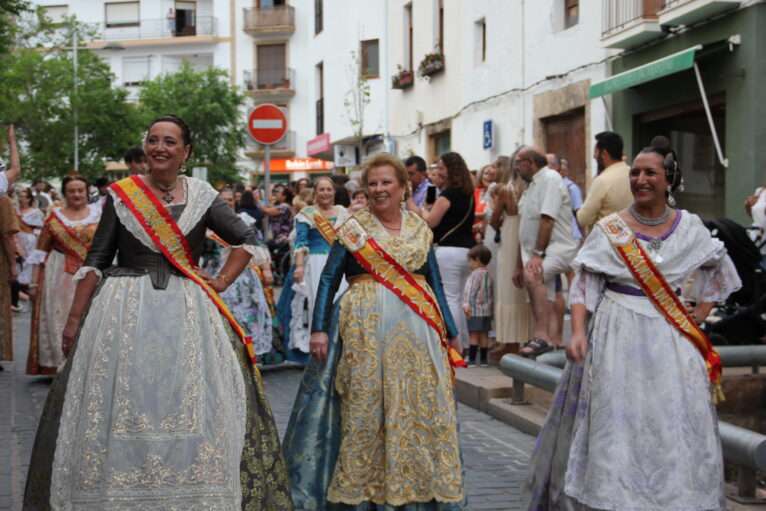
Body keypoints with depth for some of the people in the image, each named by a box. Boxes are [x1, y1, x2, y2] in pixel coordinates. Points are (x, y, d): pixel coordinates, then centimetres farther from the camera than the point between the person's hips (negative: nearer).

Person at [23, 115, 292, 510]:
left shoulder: (201, 196, 4)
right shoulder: (120, 194, 3)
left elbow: (246, 241, 11)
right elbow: (96, 260, 3)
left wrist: (221, 281, 0)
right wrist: (74, 318, -1)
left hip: (186, 311, 1)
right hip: (124, 310, 0)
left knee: (192, 408, 1)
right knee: (119, 408, 0)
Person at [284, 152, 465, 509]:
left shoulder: (420, 230, 11)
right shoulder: (353, 228, 1)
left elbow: (435, 283, 14)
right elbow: (329, 279, -1)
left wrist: (450, 332, 12)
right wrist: (319, 328, -10)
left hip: (417, 331, 3)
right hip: (366, 329, -3)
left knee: (421, 409, 4)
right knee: (364, 409, 1)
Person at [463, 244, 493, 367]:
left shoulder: (476, 274, -10)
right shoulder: (489, 275, 15)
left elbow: (470, 291, -18)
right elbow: (492, 294, 20)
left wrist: (466, 305, -23)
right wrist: (491, 308, 27)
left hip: (474, 311, -8)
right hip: (486, 310, 8)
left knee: (474, 335, -6)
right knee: (484, 335, 8)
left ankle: (471, 359, -4)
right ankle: (484, 359, 10)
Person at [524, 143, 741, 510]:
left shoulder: (690, 227, 4)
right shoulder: (609, 229, -2)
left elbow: (718, 269, 19)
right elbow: (584, 286, -4)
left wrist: (700, 312, 8)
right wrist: (578, 332, -17)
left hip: (670, 338, 2)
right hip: (618, 335, -2)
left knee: (674, 424, 4)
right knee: (613, 422, -1)